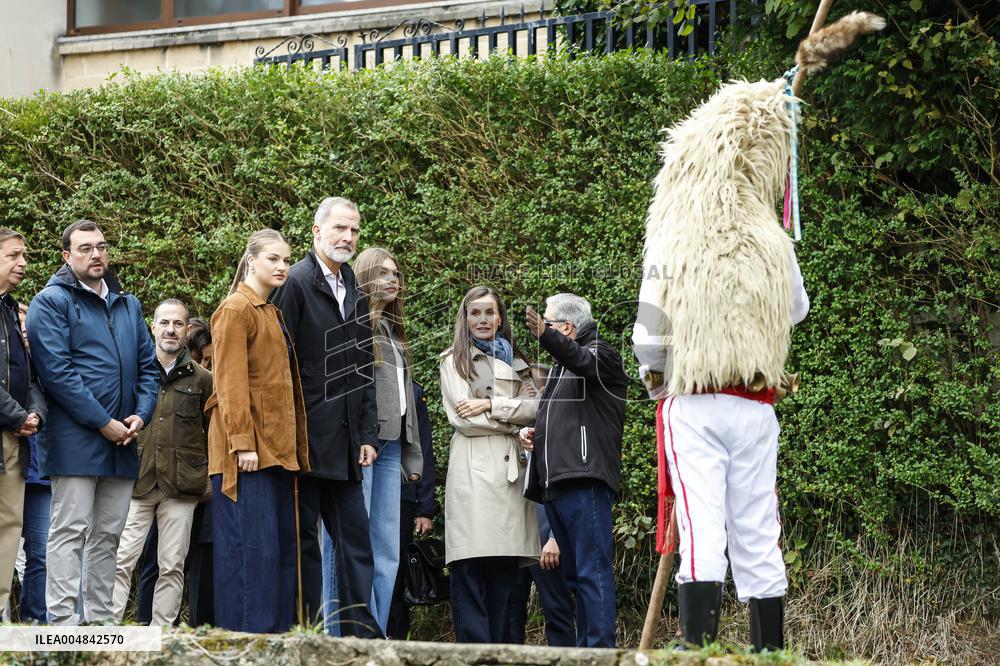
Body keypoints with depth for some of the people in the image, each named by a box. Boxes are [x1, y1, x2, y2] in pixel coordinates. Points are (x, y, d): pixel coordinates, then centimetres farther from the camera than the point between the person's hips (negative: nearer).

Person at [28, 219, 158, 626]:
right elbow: (57, 371, -13)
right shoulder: (52, 302, -3)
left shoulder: (128, 305, 18)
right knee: (70, 532, -8)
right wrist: (103, 423, -16)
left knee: (107, 536, 8)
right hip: (75, 438, -6)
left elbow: (148, 365, 18)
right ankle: (64, 622, -11)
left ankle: (100, 621, 13)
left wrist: (140, 415, -1)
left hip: (122, 441, 7)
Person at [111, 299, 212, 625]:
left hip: (181, 487, 0)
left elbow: (213, 434, 14)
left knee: (172, 567, 2)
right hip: (134, 484, 0)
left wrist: (209, 477, 9)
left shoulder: (201, 379, 9)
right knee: (120, 561, -8)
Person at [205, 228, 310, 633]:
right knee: (252, 542, -11)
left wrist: (294, 446, 16)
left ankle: (276, 628, 8)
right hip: (249, 445, -9)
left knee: (282, 542, 6)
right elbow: (231, 383, -14)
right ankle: (248, 630, -11)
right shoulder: (236, 309, -6)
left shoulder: (273, 314, 21)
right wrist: (243, 443, -21)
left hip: (277, 447, 9)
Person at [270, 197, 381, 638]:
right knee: (304, 541, -2)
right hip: (307, 437, -7)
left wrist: (368, 434, 12)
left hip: (344, 444, 7)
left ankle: (360, 635, 7)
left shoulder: (355, 292, 17)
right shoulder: (296, 283, -7)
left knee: (355, 543, 5)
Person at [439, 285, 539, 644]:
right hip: (473, 469, -4)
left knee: (505, 572, 0)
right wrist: (513, 418, 1)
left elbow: (536, 409, 4)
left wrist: (490, 405, -8)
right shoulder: (454, 361, 10)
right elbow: (462, 419, -3)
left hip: (511, 468, 4)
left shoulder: (515, 362, 22)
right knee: (471, 570, -11)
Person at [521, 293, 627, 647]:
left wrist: (546, 336, -44)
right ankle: (581, 647, 12)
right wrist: (534, 431, 14)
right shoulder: (561, 365, 27)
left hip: (585, 481, -10)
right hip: (556, 484, 10)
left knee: (593, 571, -14)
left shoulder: (601, 354, 0)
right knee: (573, 574, 10)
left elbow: (582, 361, -25)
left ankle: (600, 648, -17)